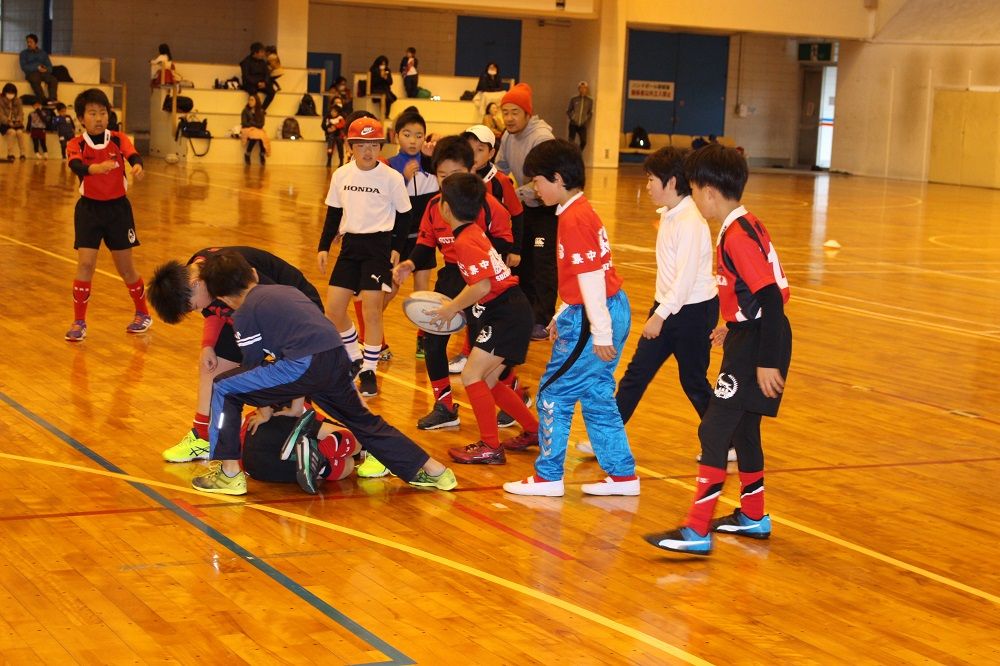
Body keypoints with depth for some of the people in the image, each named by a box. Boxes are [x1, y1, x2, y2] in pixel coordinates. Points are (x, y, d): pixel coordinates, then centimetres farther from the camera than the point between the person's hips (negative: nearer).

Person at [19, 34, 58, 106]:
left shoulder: (43, 53, 25)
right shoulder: (24, 53, 17)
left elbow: (50, 67, 15)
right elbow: (24, 67, 1)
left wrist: (45, 69, -10)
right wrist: (37, 67, -11)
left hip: (44, 73, 3)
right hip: (31, 73, -3)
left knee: (53, 79, -32)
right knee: (35, 80, -40)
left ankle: (52, 99, -48)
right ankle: (45, 101, -47)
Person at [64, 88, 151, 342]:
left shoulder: (118, 139, -2)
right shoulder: (76, 144, -6)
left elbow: (133, 156, -21)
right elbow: (76, 166, -27)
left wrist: (137, 167, -46)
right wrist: (96, 168, -49)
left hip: (118, 208, 1)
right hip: (89, 209, -1)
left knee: (126, 268, 8)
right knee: (85, 265, -8)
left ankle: (143, 313, 28)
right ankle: (79, 322, 3)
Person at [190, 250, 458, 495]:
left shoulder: (244, 313, 7)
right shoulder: (285, 290, 28)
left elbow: (253, 365, 12)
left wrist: (265, 410, 27)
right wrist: (297, 401, 38)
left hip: (304, 365, -7)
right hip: (338, 358, 7)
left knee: (224, 389, 7)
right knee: (364, 421, 27)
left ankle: (229, 474, 7)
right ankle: (432, 470, 28)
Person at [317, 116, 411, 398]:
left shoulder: (392, 177, -9)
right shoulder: (341, 174, 2)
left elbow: (404, 215, -1)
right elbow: (334, 213, 11)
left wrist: (396, 248, -7)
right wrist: (324, 247, 7)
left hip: (379, 245, -4)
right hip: (350, 244, 4)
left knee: (371, 309, -6)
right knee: (333, 308, 1)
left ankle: (369, 372, 7)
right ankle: (354, 359, 24)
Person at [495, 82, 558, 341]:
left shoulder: (541, 137, -25)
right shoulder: (508, 137, 1)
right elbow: (500, 169, 11)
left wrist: (516, 194, -34)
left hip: (549, 206, -8)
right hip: (527, 205, 8)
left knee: (544, 263, -10)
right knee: (523, 259, 13)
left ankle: (542, 321, -3)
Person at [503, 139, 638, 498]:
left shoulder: (573, 219, -17)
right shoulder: (581, 211, 13)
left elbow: (591, 276, -21)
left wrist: (600, 333, -21)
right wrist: (562, 317, 25)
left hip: (593, 318, -10)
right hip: (613, 309, 10)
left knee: (554, 394, 1)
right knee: (597, 395, 16)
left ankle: (548, 476, 10)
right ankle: (622, 474, 21)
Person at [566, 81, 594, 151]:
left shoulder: (590, 100, 3)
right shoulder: (574, 99, 1)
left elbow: (590, 113, 9)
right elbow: (568, 111, 8)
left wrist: (587, 121, -3)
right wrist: (571, 118, -6)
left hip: (582, 125, 1)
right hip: (573, 124, -1)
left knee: (583, 142, -9)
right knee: (571, 141, -4)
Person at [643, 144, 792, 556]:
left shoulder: (737, 236, -20)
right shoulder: (744, 227, 10)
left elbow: (770, 295, -25)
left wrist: (766, 362, -25)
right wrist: (734, 328, 28)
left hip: (756, 343, -10)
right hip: (748, 338, 10)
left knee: (715, 430, -10)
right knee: (743, 426, 20)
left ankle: (697, 531, -9)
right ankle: (753, 516, 33)